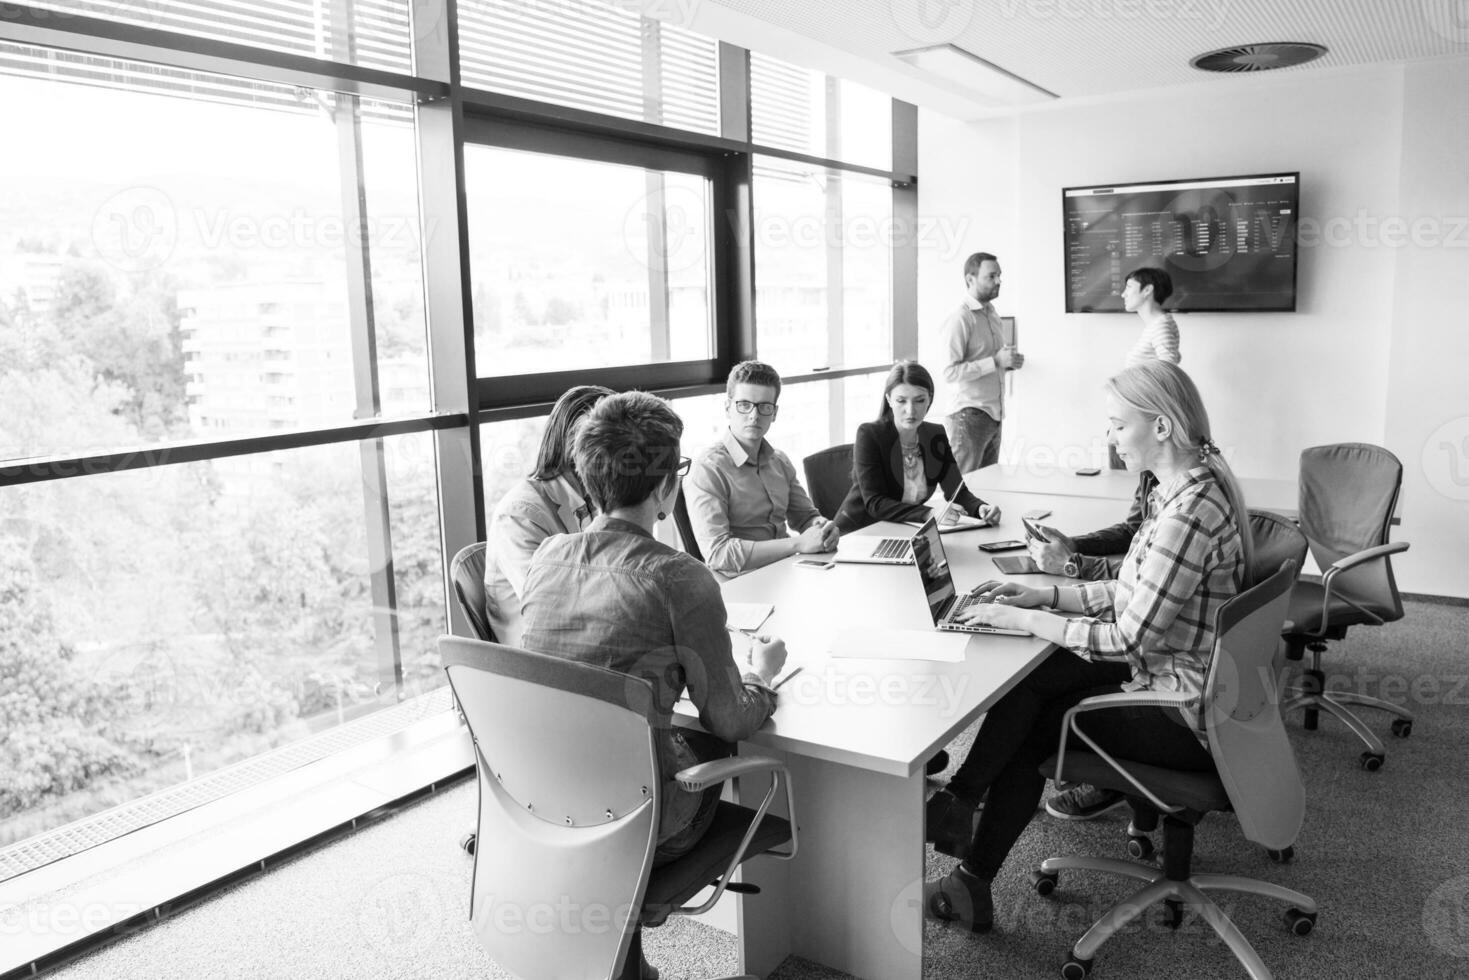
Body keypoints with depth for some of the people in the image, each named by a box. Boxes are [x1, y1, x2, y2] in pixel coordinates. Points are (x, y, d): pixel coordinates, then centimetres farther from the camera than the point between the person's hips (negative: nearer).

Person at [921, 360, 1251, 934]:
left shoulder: (1190, 510, -28)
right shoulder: (1188, 484, 5)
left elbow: (1130, 639, -26)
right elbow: (1136, 592, 11)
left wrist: (1019, 619, -19)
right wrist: (1046, 596, 2)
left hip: (1187, 714, -9)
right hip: (1169, 671, 9)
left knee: (1030, 724, -2)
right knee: (1025, 684, 0)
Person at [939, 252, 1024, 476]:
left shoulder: (992, 315, 15)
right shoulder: (960, 319, -12)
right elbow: (950, 373, -20)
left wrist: (1009, 362, 5)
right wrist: (996, 361, -23)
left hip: (994, 415, 8)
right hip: (968, 415, -8)